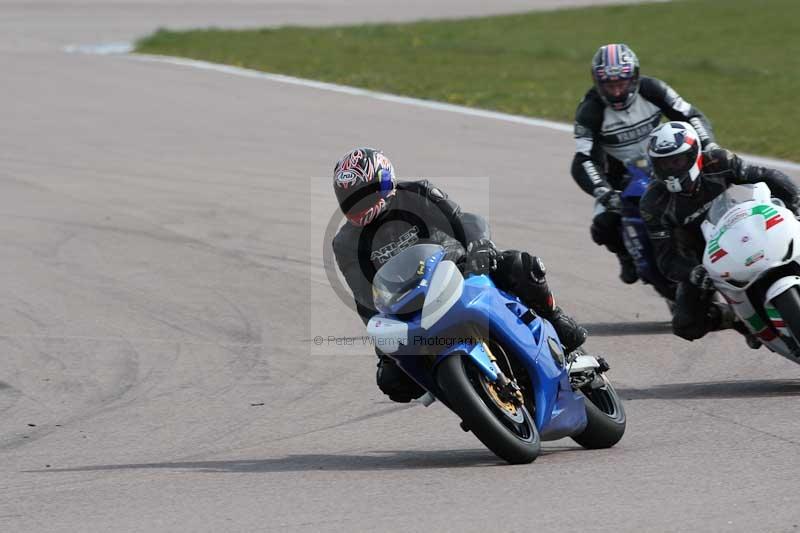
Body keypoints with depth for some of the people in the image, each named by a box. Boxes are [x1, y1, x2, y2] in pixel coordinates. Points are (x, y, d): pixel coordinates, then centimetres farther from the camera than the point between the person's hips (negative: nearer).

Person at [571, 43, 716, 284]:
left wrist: (708, 147, -32)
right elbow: (583, 161, -29)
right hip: (619, 174, -1)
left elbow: (691, 116, -14)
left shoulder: (651, 90, -17)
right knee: (604, 226, -21)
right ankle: (627, 255, 13)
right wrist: (603, 192, -46)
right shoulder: (590, 111, -23)